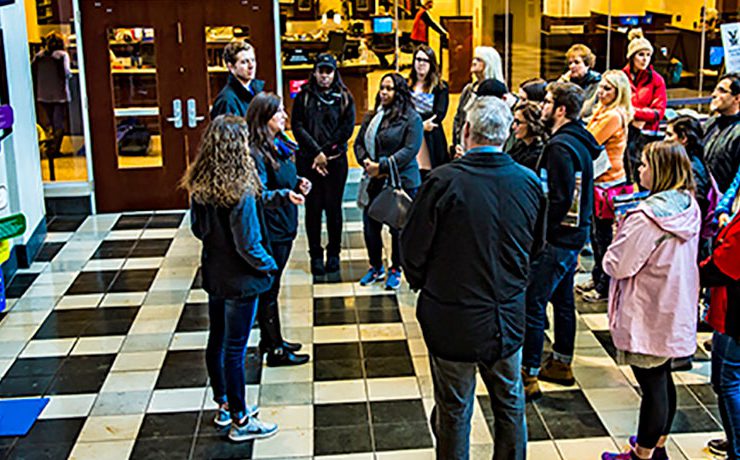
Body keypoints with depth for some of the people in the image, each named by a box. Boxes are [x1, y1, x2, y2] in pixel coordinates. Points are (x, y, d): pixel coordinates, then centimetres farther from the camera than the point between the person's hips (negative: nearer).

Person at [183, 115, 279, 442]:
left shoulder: (199, 185, -4)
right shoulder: (241, 192, -26)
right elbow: (248, 244, -23)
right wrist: (269, 265, -7)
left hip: (213, 275, 7)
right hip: (240, 279, -7)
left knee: (217, 341, 18)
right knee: (234, 349, 3)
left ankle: (224, 406, 36)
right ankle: (240, 421, 18)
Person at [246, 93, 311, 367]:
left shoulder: (279, 145, 8)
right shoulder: (256, 153, -20)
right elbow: (258, 195, -24)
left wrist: (299, 183, 2)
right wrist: (285, 195, -39)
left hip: (284, 226, 9)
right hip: (269, 231, -9)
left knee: (271, 286, 20)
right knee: (268, 290, 2)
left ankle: (270, 339, 33)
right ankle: (275, 351, 12)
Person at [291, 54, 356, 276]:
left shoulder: (344, 97, 8)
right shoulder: (304, 96, 7)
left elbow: (347, 128, -1)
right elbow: (297, 126, -2)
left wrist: (326, 152, -9)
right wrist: (316, 152, -11)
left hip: (336, 160, 0)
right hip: (308, 160, 0)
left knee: (333, 207, 3)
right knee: (313, 208, 2)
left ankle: (334, 253, 14)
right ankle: (315, 255, 9)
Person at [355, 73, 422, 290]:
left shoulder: (411, 118, -7)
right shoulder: (372, 117, 12)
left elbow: (410, 150, -15)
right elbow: (359, 143, 13)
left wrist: (382, 166, -19)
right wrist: (366, 162, -8)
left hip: (402, 181, -5)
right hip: (374, 181, 5)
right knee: (370, 225, 8)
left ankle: (395, 270, 20)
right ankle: (376, 267, 26)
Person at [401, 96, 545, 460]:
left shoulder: (444, 181, -20)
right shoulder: (529, 182, -6)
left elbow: (413, 248, -12)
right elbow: (535, 245, 8)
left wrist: (422, 284, 6)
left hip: (452, 317, -4)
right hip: (508, 316, 4)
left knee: (454, 410, 12)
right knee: (510, 405, 21)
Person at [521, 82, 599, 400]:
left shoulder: (560, 147, -19)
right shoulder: (580, 142, 11)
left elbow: (559, 200, -24)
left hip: (558, 239, -10)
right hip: (575, 234, 10)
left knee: (532, 303, -6)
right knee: (562, 300, 19)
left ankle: (528, 376, -3)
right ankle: (561, 365, 31)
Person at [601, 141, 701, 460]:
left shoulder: (647, 216, -25)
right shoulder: (689, 208, 1)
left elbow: (619, 266, -21)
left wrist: (617, 239, -3)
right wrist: (627, 231, 9)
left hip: (647, 318, -8)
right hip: (676, 313, 8)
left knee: (652, 385, 3)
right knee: (663, 379, 21)